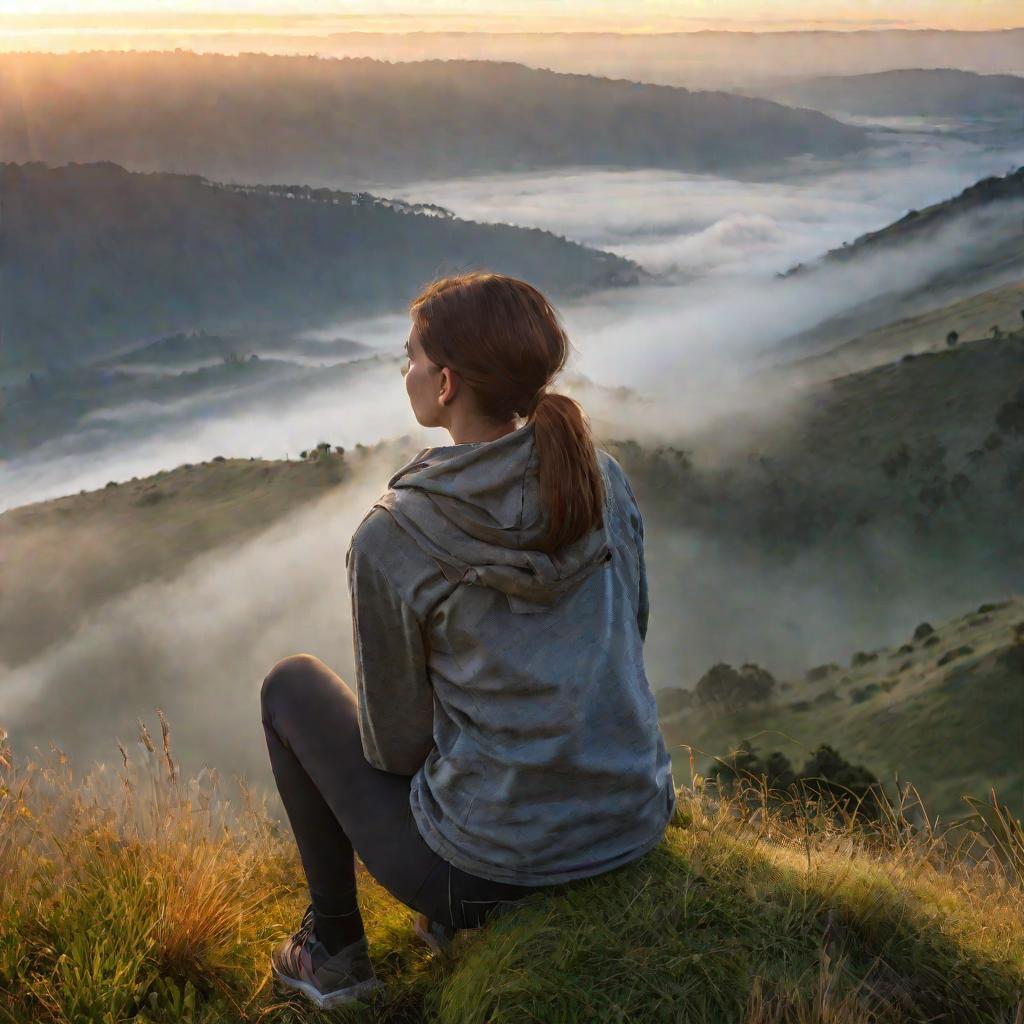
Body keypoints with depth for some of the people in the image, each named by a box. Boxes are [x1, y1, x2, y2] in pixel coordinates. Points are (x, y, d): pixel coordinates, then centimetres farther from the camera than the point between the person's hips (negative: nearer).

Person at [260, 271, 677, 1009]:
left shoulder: (389, 539, -18)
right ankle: (457, 921, 34)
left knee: (291, 684, 17)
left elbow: (396, 746, -8)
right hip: (639, 826, 5)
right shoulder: (604, 478, -4)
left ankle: (335, 949, 25)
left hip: (495, 869, -5)